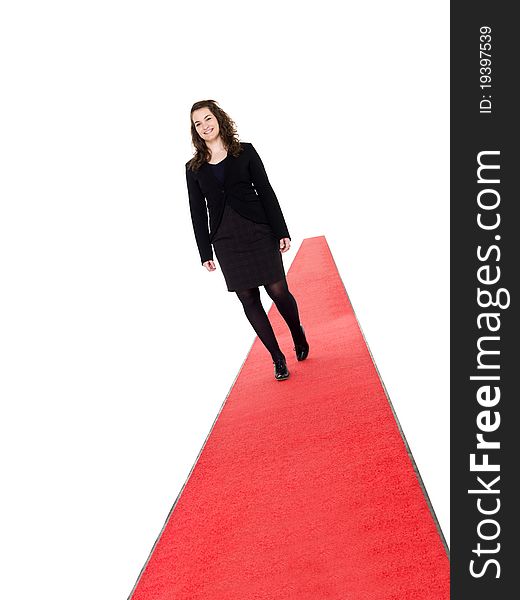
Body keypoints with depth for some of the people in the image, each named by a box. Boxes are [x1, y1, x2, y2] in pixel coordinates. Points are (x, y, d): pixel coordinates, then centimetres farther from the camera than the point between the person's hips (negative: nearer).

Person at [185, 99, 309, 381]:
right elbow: (197, 212, 8)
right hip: (225, 241, 2)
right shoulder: (194, 168, 8)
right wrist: (205, 253, 4)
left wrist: (281, 231, -5)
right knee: (248, 299, 2)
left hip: (258, 232, -2)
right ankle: (278, 359, 15)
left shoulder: (245, 152, 4)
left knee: (278, 291, -3)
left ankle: (299, 335, 28)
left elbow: (265, 192, 1)